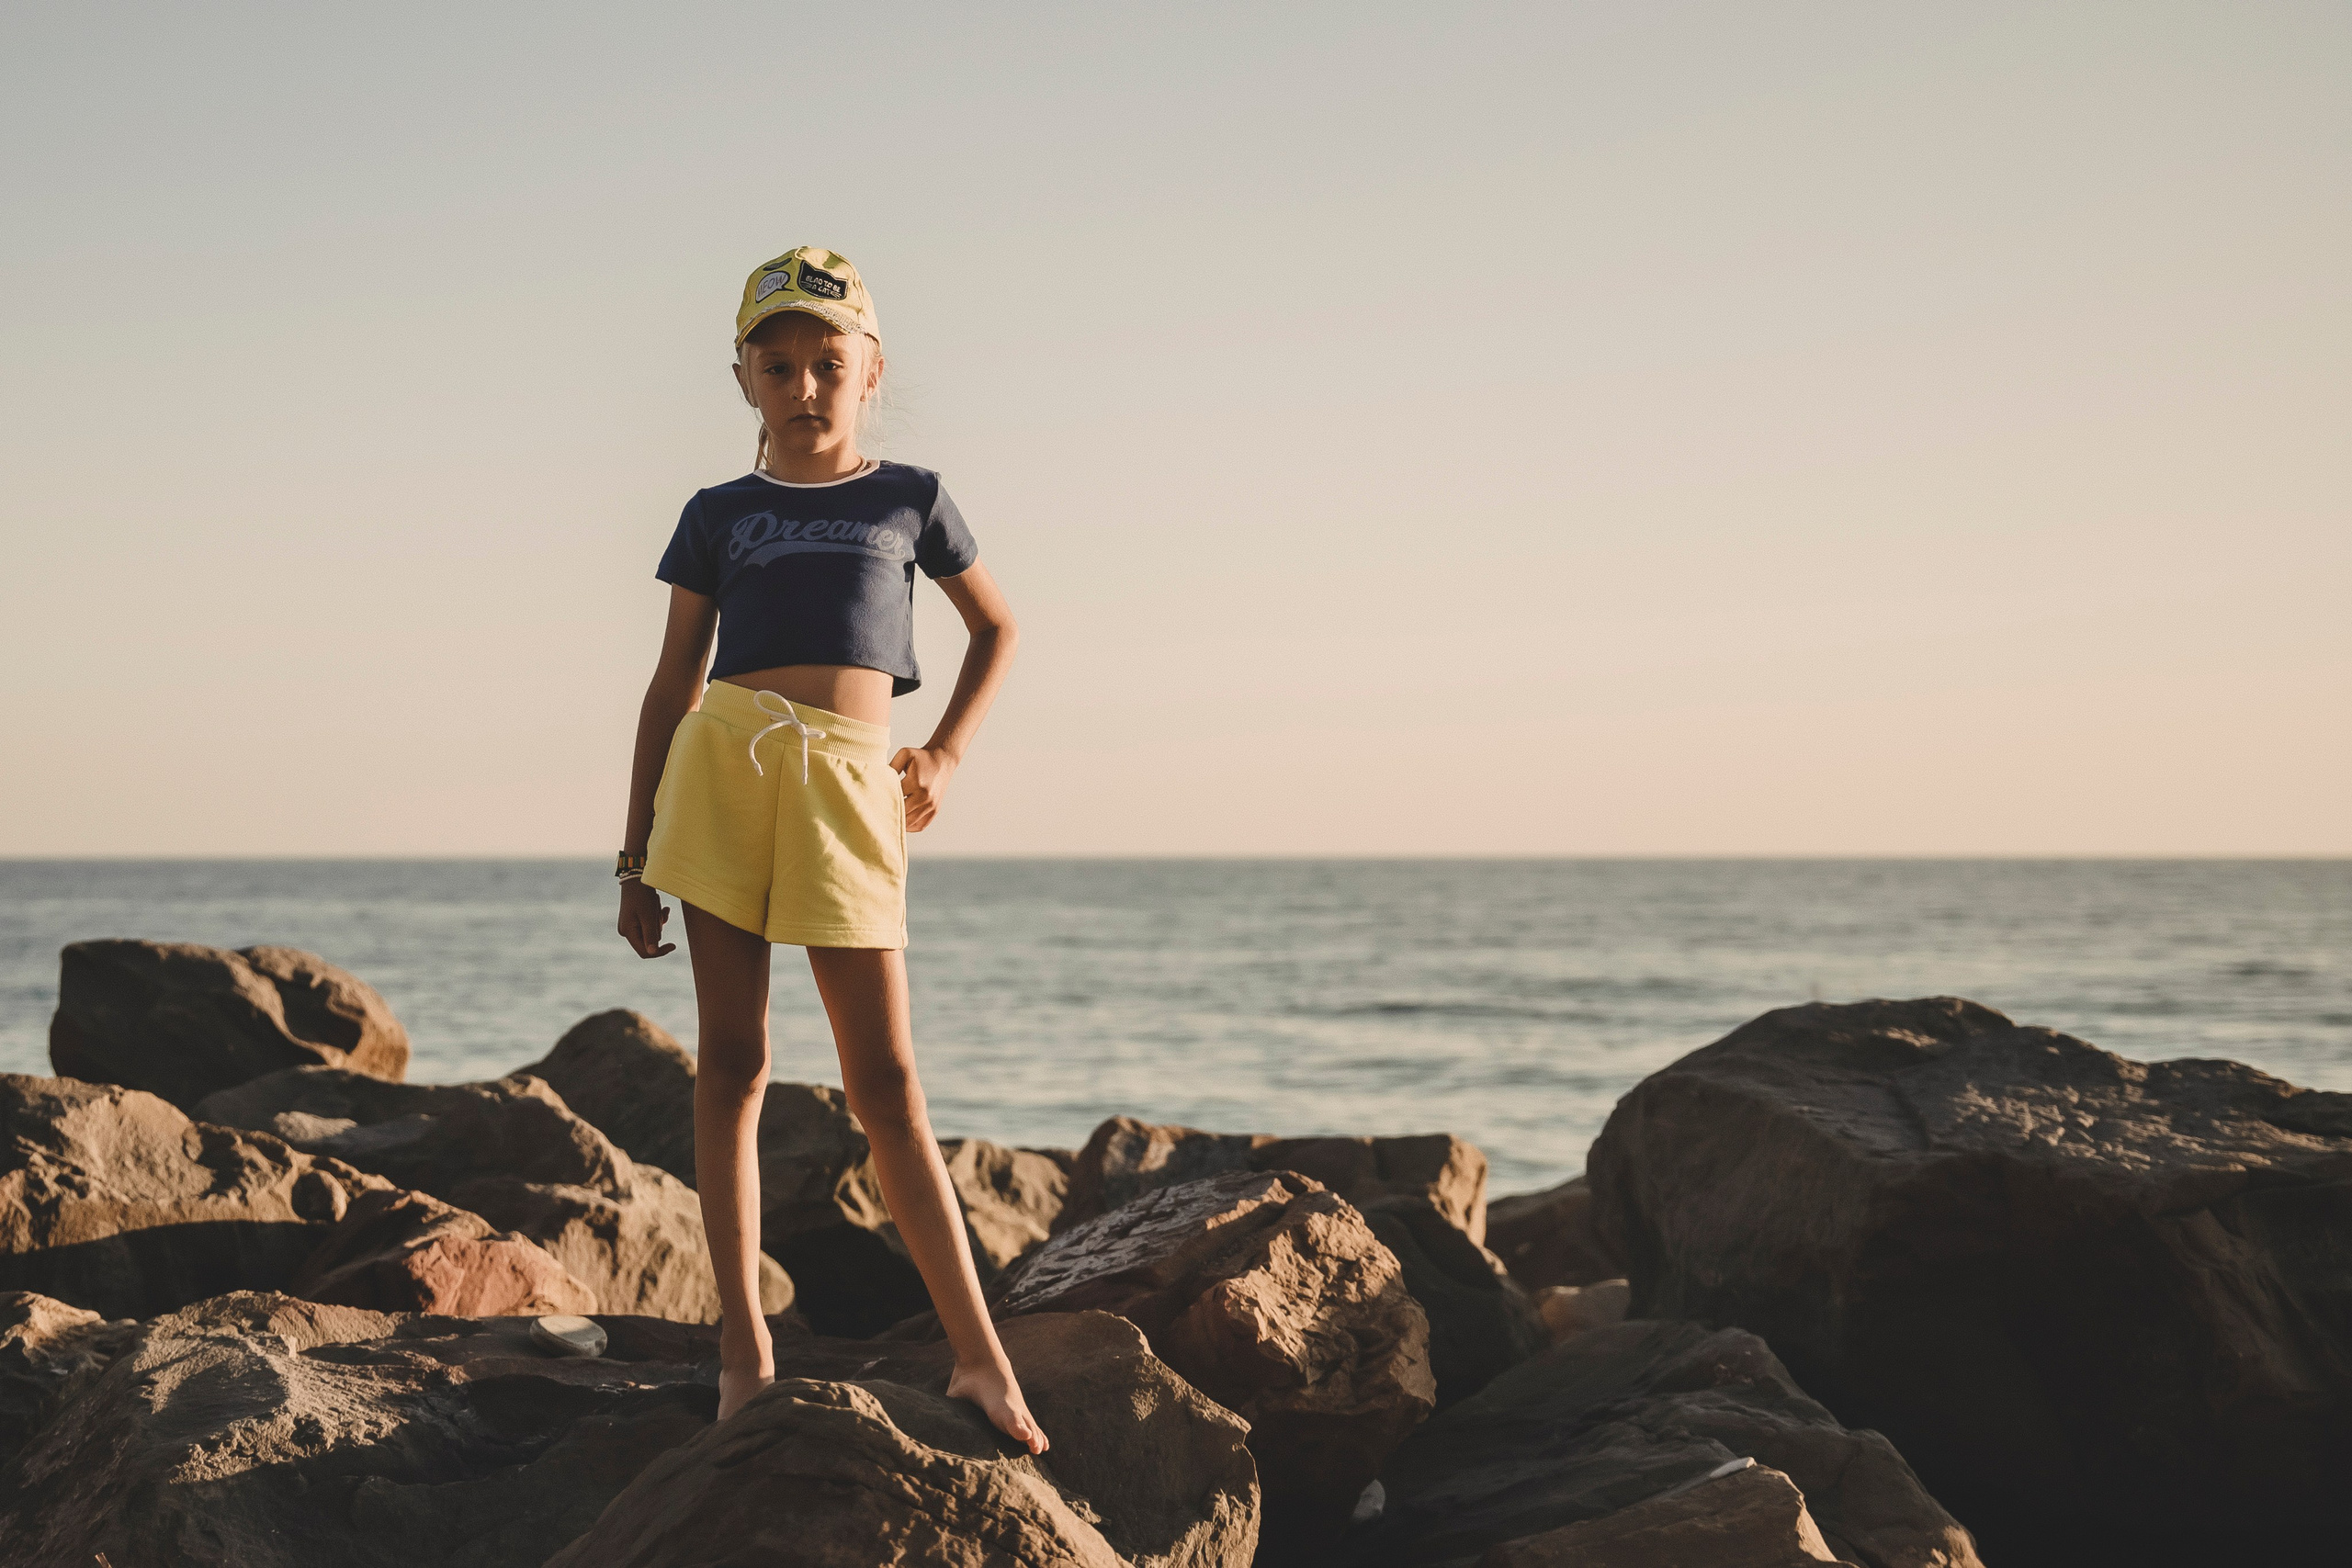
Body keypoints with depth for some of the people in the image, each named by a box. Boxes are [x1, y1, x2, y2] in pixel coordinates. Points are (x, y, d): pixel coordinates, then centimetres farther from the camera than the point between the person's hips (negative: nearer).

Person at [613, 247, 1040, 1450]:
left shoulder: (909, 499, 12)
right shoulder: (720, 516, 12)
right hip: (721, 766, 1)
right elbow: (673, 683, 13)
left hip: (846, 784, -1)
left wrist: (945, 754, 10)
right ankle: (743, 1344, 7)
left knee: (886, 1082, -3)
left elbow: (995, 629, 25)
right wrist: (638, 855, 9)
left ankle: (977, 1354, 0)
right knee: (732, 1059, 0)